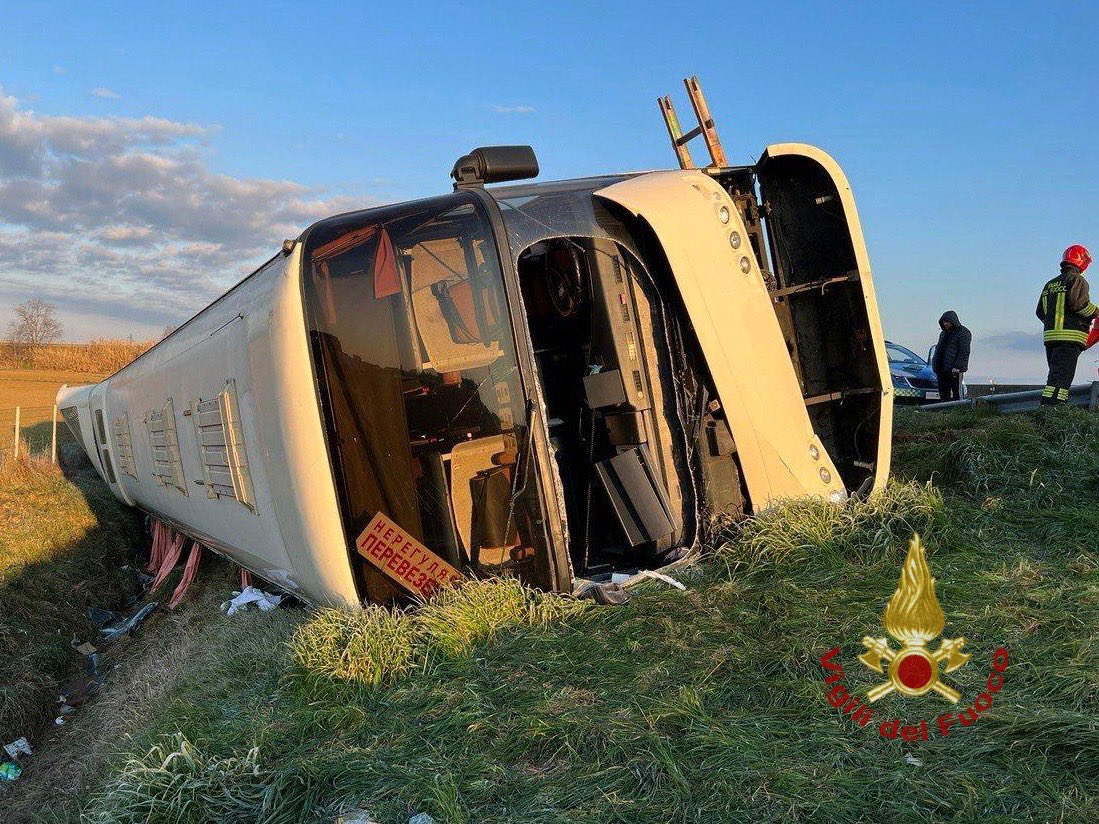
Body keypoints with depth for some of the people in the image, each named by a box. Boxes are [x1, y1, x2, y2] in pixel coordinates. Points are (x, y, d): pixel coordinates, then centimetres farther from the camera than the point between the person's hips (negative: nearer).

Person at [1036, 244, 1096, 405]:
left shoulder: (1049, 284, 19)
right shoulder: (1077, 280, -4)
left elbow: (1040, 312, 18)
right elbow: (1077, 302, -19)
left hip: (1050, 336, 8)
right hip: (1070, 337, -8)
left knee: (1056, 375, 13)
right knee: (1061, 376, -12)